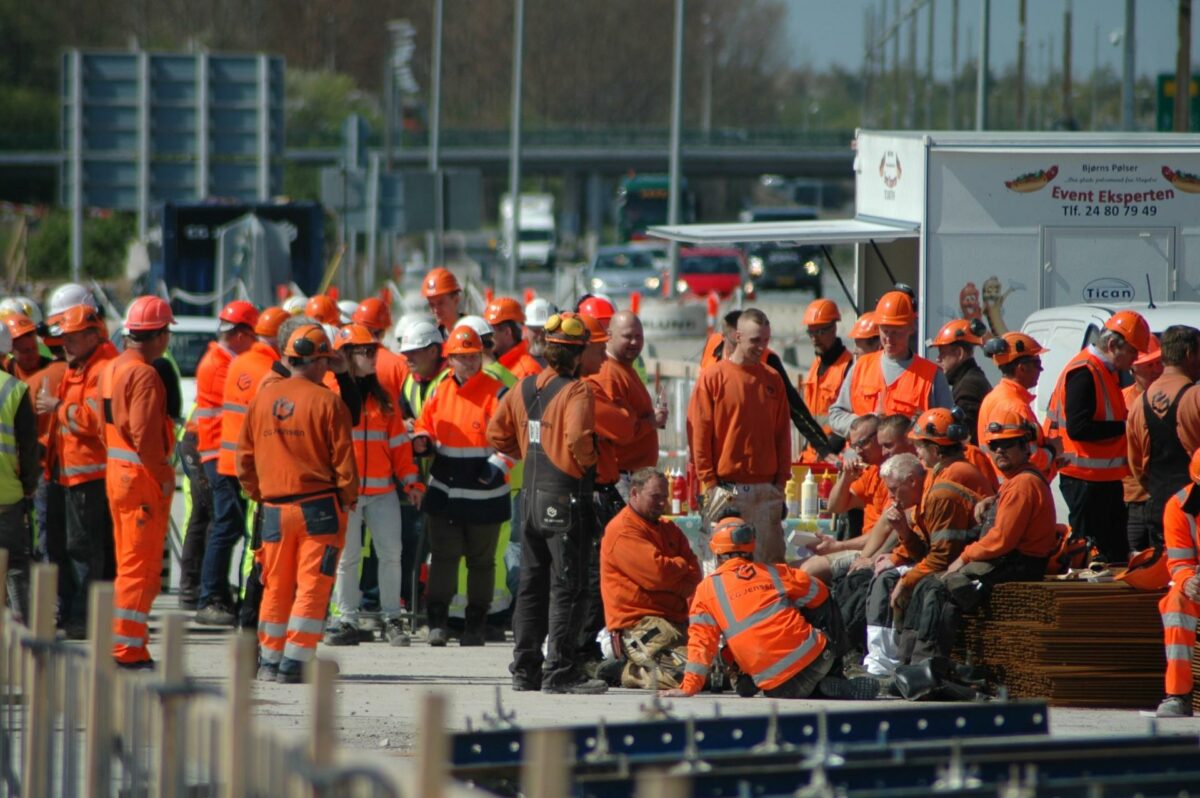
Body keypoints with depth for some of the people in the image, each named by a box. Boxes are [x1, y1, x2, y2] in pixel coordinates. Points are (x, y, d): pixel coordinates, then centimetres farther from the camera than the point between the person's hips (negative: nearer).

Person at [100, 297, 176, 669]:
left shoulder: (110, 369, 13)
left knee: (129, 564, 16)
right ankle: (128, 649, -6)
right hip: (142, 476, -9)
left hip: (116, 473, 9)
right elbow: (144, 432, -23)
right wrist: (161, 475, -15)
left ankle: (127, 647, 20)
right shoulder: (143, 375, -16)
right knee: (141, 567, -5)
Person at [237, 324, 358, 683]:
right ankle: (293, 664, -5)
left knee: (276, 587, 14)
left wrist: (258, 494, 22)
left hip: (274, 508, 4)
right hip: (319, 507, -4)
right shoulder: (328, 402, -9)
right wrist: (348, 500, 6)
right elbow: (343, 460, -7)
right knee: (312, 586, -1)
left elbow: (245, 455, 11)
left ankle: (269, 662, 19)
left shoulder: (262, 398, 5)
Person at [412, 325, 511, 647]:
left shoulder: (496, 393, -7)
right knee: (443, 556, -1)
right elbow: (425, 425, 18)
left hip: (484, 495, -3)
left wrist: (497, 466, -22)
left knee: (481, 560, 7)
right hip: (444, 492, 3)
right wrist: (422, 441, -4)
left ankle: (476, 625, 16)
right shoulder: (439, 393, 8)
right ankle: (438, 622, 3)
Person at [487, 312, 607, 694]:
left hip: (533, 496, 7)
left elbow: (498, 434, 14)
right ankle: (560, 672, -5)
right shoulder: (576, 391, -13)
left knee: (531, 585, 13)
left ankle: (525, 669, 17)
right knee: (566, 586, -3)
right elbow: (578, 437, -28)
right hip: (567, 497, -7)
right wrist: (588, 463, -8)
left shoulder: (524, 388, 8)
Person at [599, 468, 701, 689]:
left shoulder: (668, 530, 21)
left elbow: (694, 575, 11)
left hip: (674, 619, 9)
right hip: (637, 625, -9)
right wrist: (681, 565, 3)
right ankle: (629, 673, -1)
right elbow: (656, 572, -18)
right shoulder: (622, 531, -8)